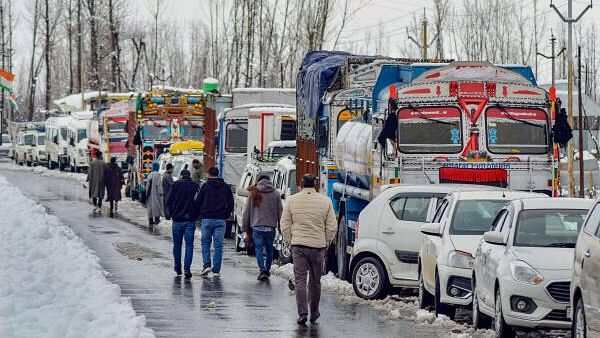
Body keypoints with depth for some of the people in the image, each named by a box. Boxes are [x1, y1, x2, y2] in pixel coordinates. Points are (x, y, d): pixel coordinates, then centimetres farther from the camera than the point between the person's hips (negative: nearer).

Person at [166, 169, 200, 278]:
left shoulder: (176, 185, 0)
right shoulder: (195, 186, 1)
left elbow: (169, 202, -1)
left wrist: (172, 214, 8)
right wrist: (195, 215, 9)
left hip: (177, 220, 0)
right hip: (190, 220, 0)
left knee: (177, 245, 13)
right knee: (189, 245, 0)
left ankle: (178, 268, 19)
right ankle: (187, 268, -12)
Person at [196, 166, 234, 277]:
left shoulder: (205, 186, -1)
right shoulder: (226, 187, 8)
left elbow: (198, 202, 0)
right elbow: (231, 204, 7)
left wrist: (201, 214, 14)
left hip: (207, 219, -2)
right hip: (221, 220, 2)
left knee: (205, 243, 11)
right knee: (218, 245, 3)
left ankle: (207, 265, -5)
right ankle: (216, 270, 0)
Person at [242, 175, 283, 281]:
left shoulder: (253, 193, 4)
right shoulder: (275, 194, 4)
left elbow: (247, 211, 5)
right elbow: (280, 211, 3)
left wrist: (245, 227, 11)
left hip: (257, 226, -1)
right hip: (271, 226, 1)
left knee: (258, 248, 0)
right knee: (269, 248, 15)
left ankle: (262, 270, -15)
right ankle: (267, 270, 20)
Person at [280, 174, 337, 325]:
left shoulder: (292, 200, 1)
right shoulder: (325, 201, 1)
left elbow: (285, 225, 3)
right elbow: (332, 227, 2)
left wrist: (290, 241, 12)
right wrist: (326, 243, 13)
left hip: (298, 245, -1)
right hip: (318, 245, 1)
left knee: (300, 280, 0)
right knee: (315, 281, 12)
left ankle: (302, 313, -10)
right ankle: (314, 313, 22)